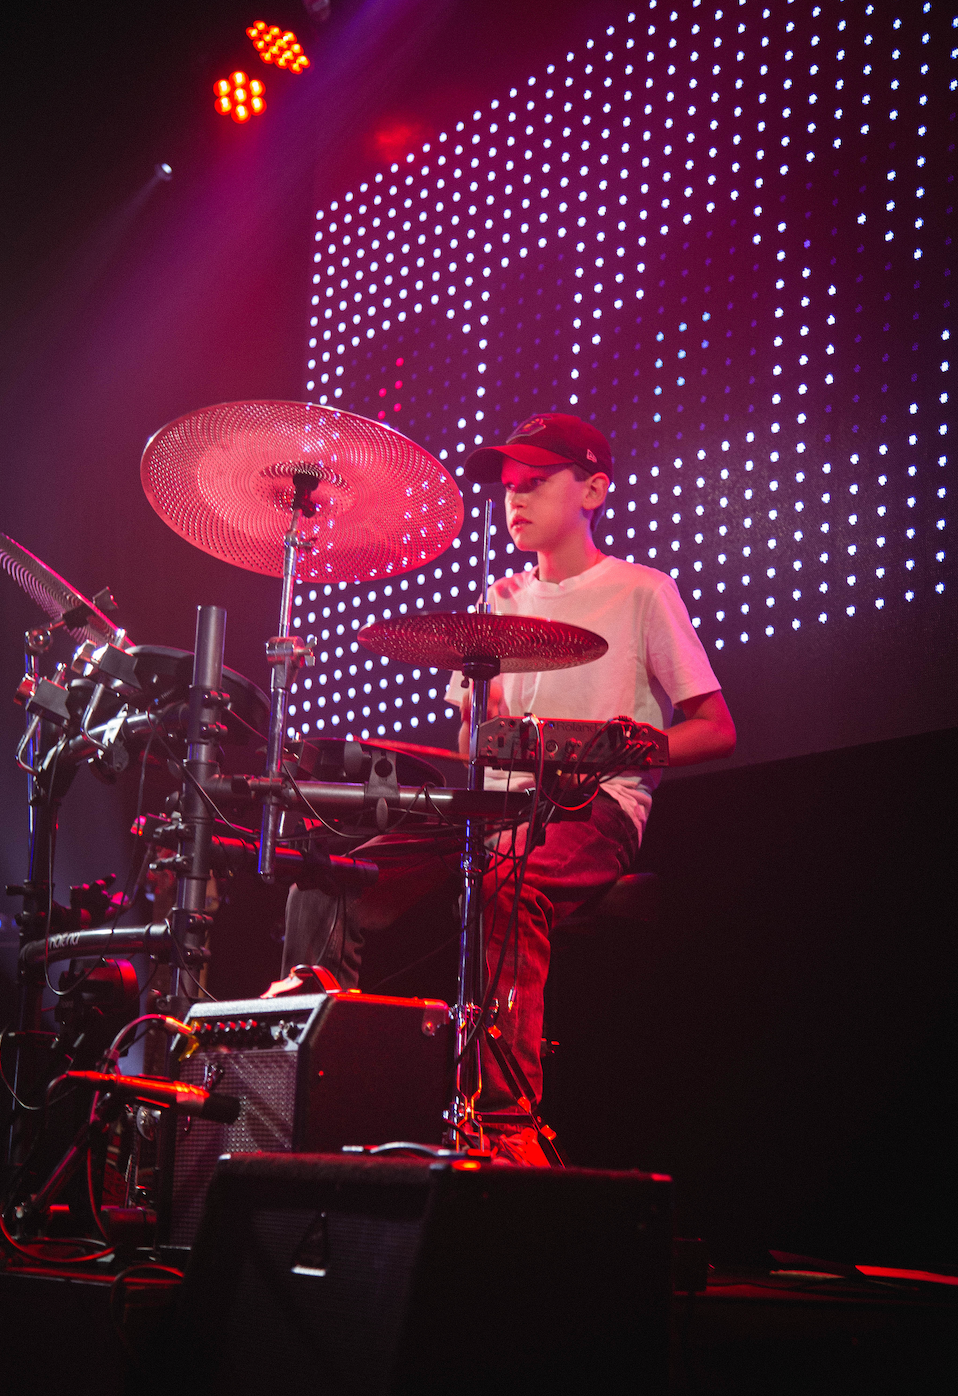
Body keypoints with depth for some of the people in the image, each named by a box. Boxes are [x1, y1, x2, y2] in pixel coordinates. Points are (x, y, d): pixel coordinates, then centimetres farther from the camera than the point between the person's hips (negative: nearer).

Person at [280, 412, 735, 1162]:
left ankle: (511, 1118, -40)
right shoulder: (503, 599, 22)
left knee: (507, 887, -39)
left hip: (597, 808, -6)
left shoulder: (641, 592, 4)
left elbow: (716, 730, 0)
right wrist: (487, 720, 0)